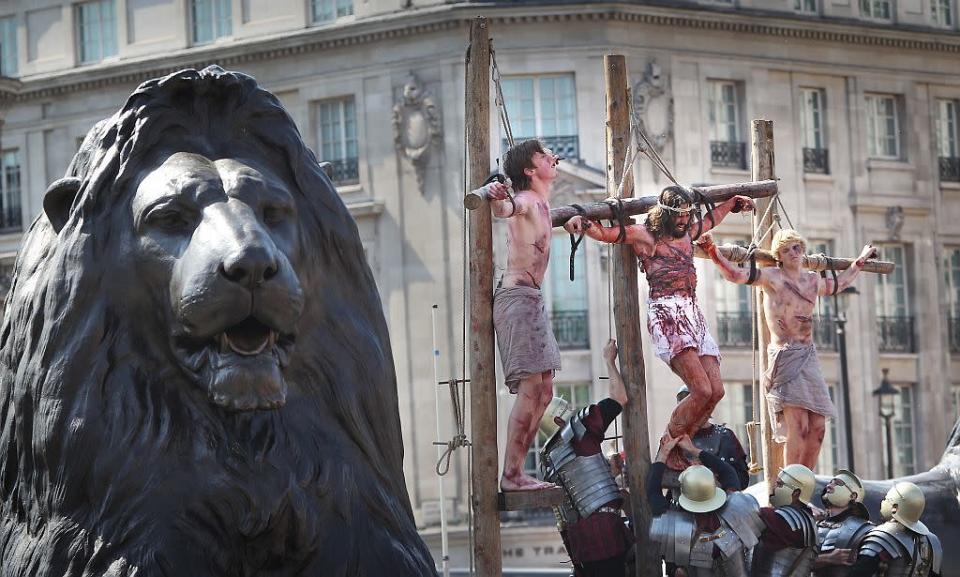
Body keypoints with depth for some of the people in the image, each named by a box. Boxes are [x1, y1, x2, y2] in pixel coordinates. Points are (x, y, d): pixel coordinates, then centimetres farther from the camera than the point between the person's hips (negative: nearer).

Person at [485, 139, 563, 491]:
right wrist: (495, 197, -57)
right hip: (517, 297, -10)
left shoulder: (542, 205, 18)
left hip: (532, 298, 10)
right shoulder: (525, 202, -10)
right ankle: (511, 475, -16)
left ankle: (515, 471, 10)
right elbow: (503, 210, -35)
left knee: (543, 392, 9)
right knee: (530, 389, -15)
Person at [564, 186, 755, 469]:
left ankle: (679, 448, 9)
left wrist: (734, 202, 50)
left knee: (716, 391, -5)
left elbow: (711, 219, 44)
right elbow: (602, 232, -6)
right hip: (666, 315, -8)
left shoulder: (687, 233, 22)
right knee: (701, 390, -20)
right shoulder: (645, 235, 2)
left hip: (694, 315, 8)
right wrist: (581, 222, -24)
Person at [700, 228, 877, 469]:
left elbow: (837, 284, 38)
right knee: (798, 426, -17)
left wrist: (860, 261, 46)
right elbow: (734, 274, -14)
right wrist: (712, 250, -26)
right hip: (784, 357, -7)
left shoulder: (814, 280, 16)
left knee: (818, 428, 3)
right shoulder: (772, 277, -3)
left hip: (808, 357, 7)